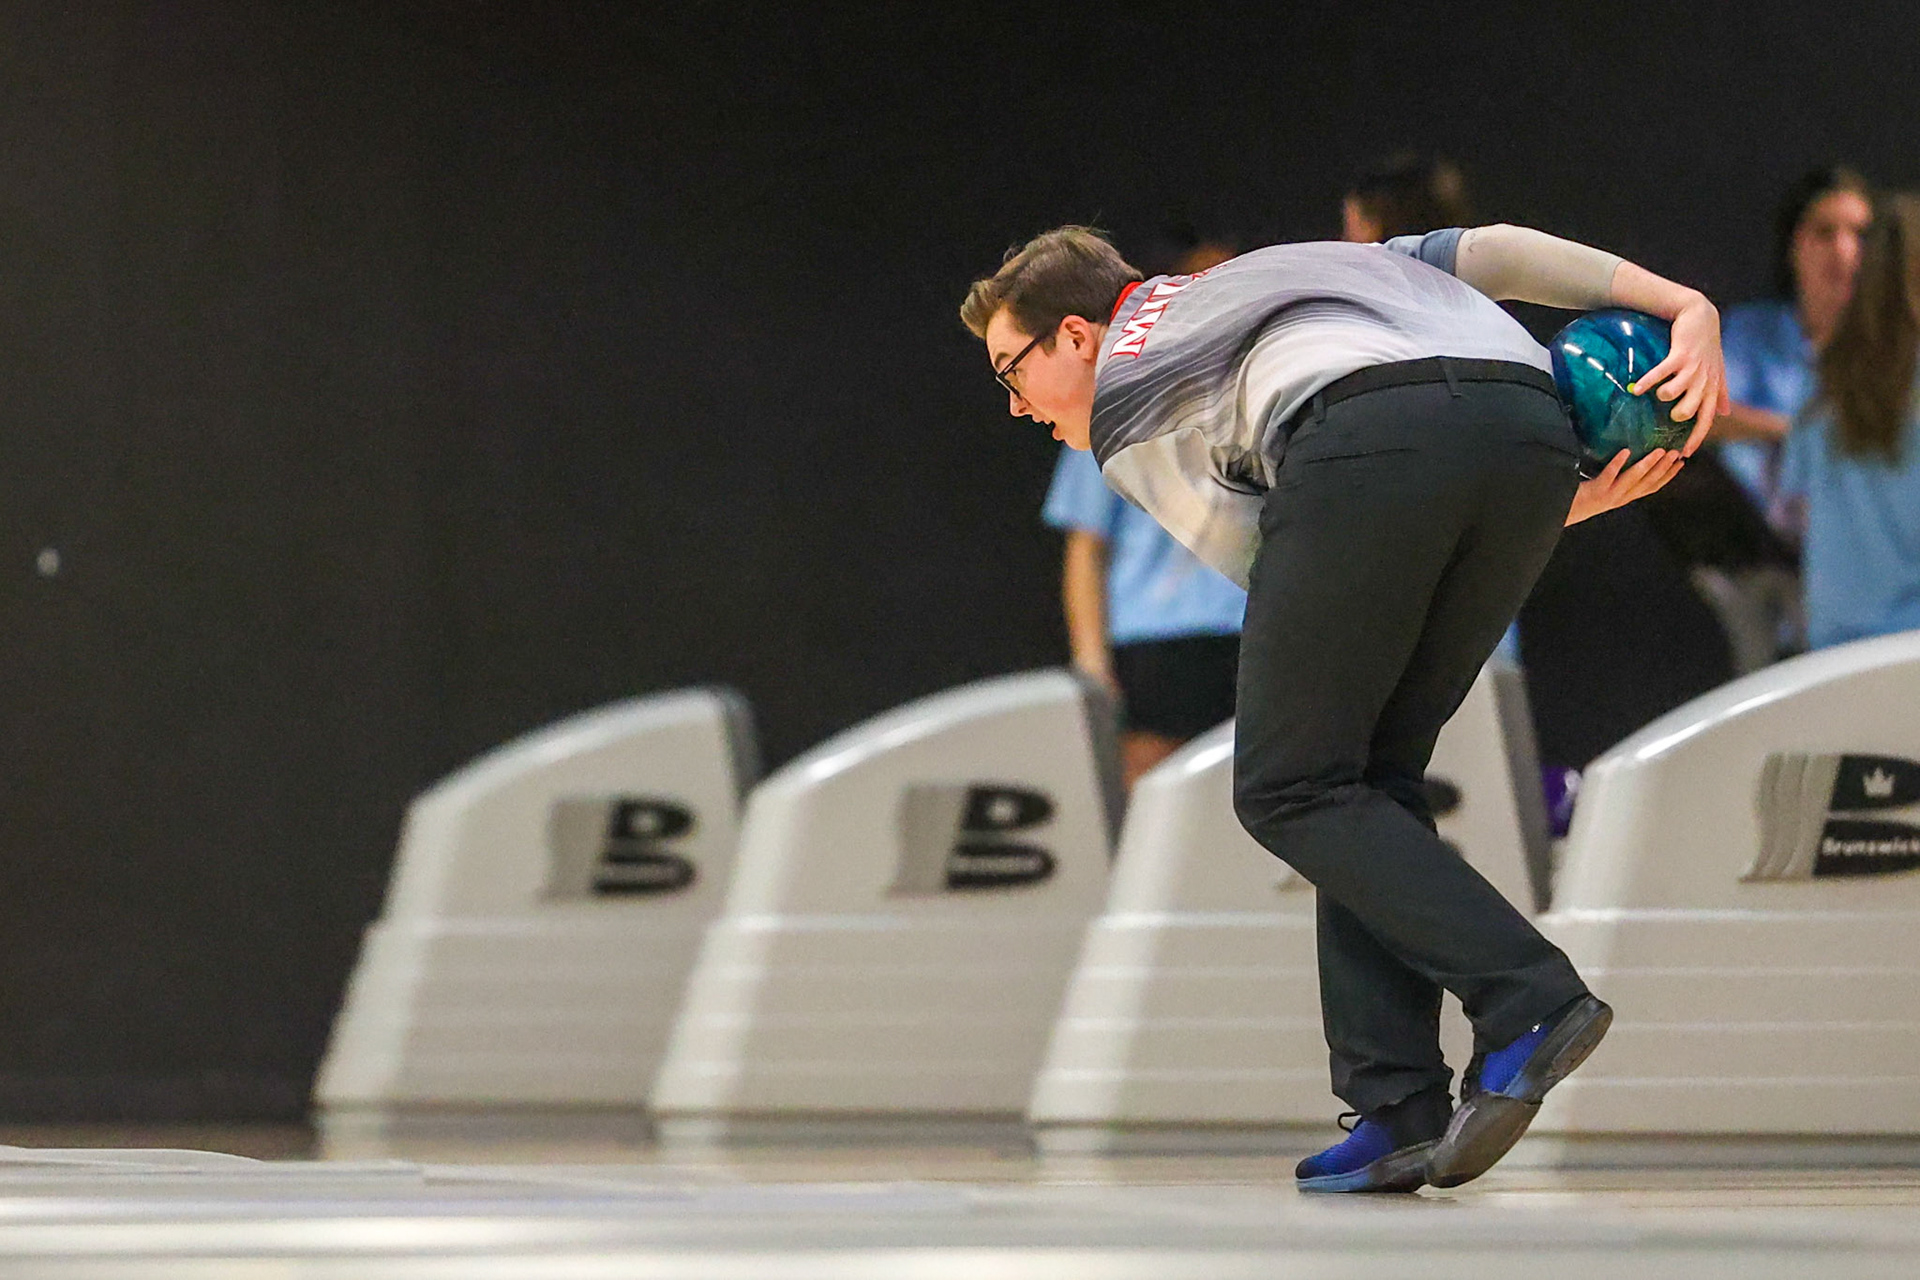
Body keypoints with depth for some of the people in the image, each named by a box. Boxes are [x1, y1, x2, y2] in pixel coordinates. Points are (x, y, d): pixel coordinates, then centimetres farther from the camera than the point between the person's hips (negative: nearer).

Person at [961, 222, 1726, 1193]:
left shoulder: (1121, 416, 25)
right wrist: (1685, 307, 21)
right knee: (1373, 775, 17)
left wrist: (1555, 514, 20)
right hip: (1533, 424, 6)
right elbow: (1491, 253, 28)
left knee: (1288, 789, 7)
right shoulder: (1281, 272, 42)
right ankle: (1399, 1109, 8)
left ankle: (1528, 997, -10)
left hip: (1369, 439, -6)